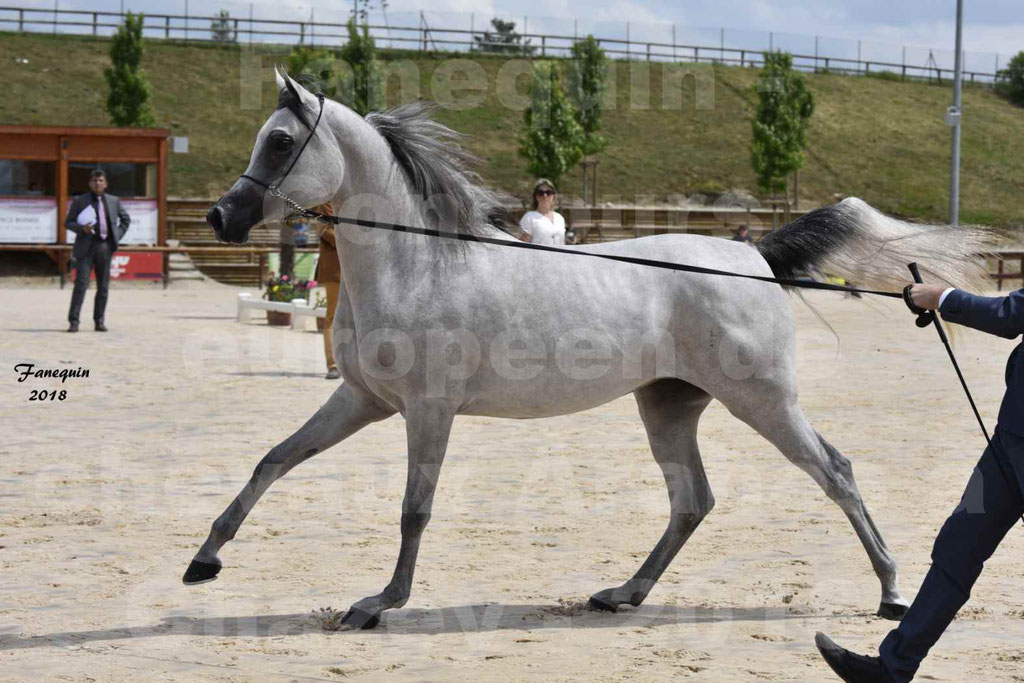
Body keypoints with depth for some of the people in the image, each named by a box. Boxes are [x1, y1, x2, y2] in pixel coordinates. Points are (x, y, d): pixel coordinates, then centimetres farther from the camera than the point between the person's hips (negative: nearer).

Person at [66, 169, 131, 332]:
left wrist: (117, 236, 10)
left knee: (103, 286, 5)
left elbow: (126, 219, 24)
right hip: (86, 247, -3)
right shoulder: (79, 201, 3)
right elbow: (68, 222, 4)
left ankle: (99, 321, 13)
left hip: (105, 246, 3)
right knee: (81, 283, -11)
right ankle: (73, 321, -11)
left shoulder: (113, 201, 11)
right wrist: (82, 229, -16)